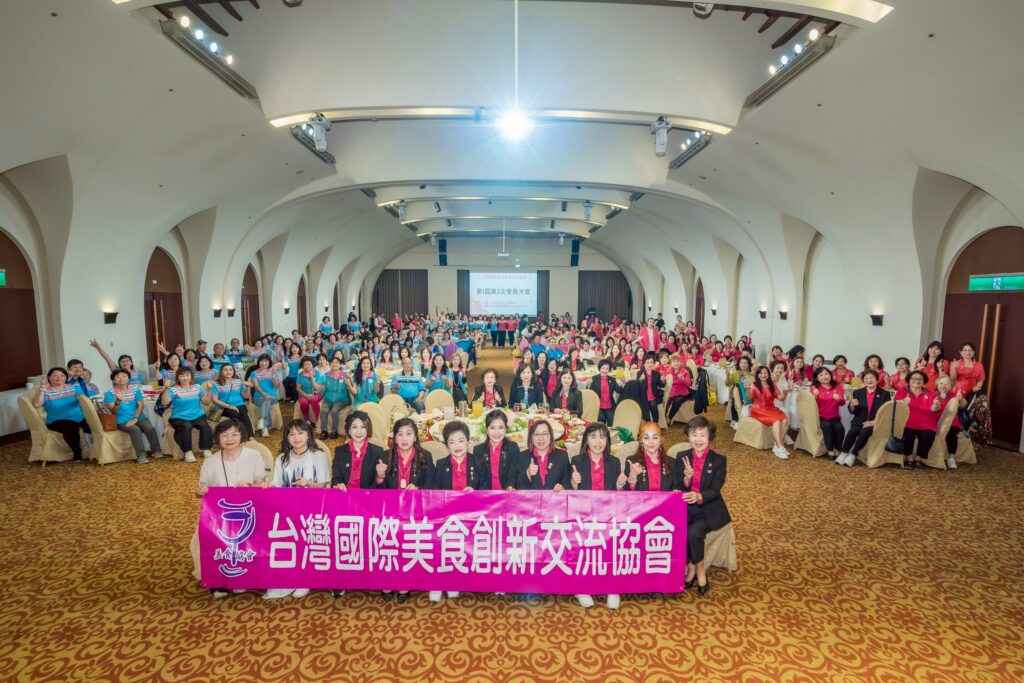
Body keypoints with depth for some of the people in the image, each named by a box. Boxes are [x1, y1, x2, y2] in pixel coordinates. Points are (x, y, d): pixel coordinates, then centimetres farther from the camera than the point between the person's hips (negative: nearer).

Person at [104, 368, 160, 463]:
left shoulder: (135, 389, 7)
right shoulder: (110, 393, 0)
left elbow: (141, 405, 1)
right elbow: (113, 411, -9)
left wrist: (135, 418, -13)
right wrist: (117, 403, -31)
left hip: (138, 417, 2)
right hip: (122, 421, -2)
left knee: (150, 428, -24)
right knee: (135, 429, -31)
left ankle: (156, 450, -8)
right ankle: (141, 455, -27)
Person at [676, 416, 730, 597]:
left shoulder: (719, 460, -3)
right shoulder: (681, 457, 3)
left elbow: (715, 490, -13)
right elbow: (678, 489, 0)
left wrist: (699, 497, -34)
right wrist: (687, 478, -22)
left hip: (708, 510, -2)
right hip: (686, 508, 2)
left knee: (693, 533, -30)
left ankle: (693, 568, -1)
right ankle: (698, 570, -2)